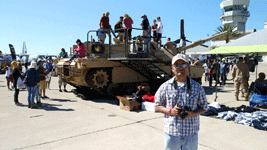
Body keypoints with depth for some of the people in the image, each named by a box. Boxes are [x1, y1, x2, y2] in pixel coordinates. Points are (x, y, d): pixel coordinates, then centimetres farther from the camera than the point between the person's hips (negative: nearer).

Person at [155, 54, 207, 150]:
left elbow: (204, 107, 7)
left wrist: (192, 113, -12)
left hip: (191, 133, 1)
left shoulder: (197, 87, 2)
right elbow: (157, 106, 4)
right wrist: (170, 111, -14)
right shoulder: (165, 87, -1)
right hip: (171, 132, -1)